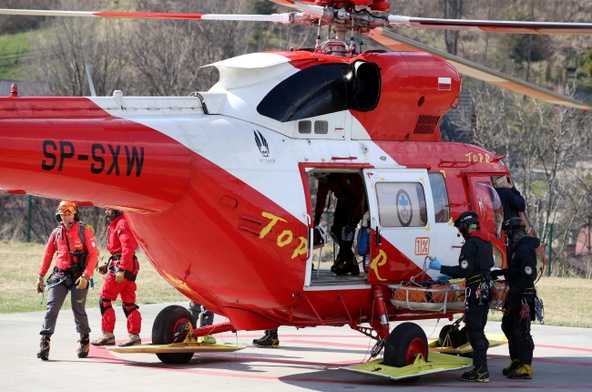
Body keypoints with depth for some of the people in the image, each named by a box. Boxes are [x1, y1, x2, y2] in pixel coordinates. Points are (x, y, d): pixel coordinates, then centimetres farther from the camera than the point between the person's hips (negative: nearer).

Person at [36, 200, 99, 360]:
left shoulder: (84, 231, -3)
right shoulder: (56, 233, 10)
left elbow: (93, 254, -6)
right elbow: (47, 255, 16)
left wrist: (85, 276, -15)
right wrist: (41, 277, 13)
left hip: (78, 277, -3)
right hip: (59, 276, 3)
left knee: (79, 311, 1)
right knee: (52, 308, -10)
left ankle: (84, 340, 21)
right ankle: (45, 342, -14)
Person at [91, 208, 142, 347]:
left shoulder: (122, 224, -12)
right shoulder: (116, 224, 20)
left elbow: (128, 248, -21)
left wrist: (121, 269, -26)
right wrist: (108, 265, 18)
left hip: (121, 267, -10)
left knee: (104, 299, -6)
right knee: (128, 303, 9)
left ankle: (107, 335, -5)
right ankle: (134, 336, 8)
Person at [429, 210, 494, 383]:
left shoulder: (471, 243, -15)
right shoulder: (486, 242, 15)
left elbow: (465, 270, -21)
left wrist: (441, 268, -13)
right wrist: (449, 276, 23)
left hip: (476, 291, -10)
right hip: (486, 290, 10)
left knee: (474, 331, -7)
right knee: (478, 330, 16)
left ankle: (481, 371, -9)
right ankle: (480, 367, 19)